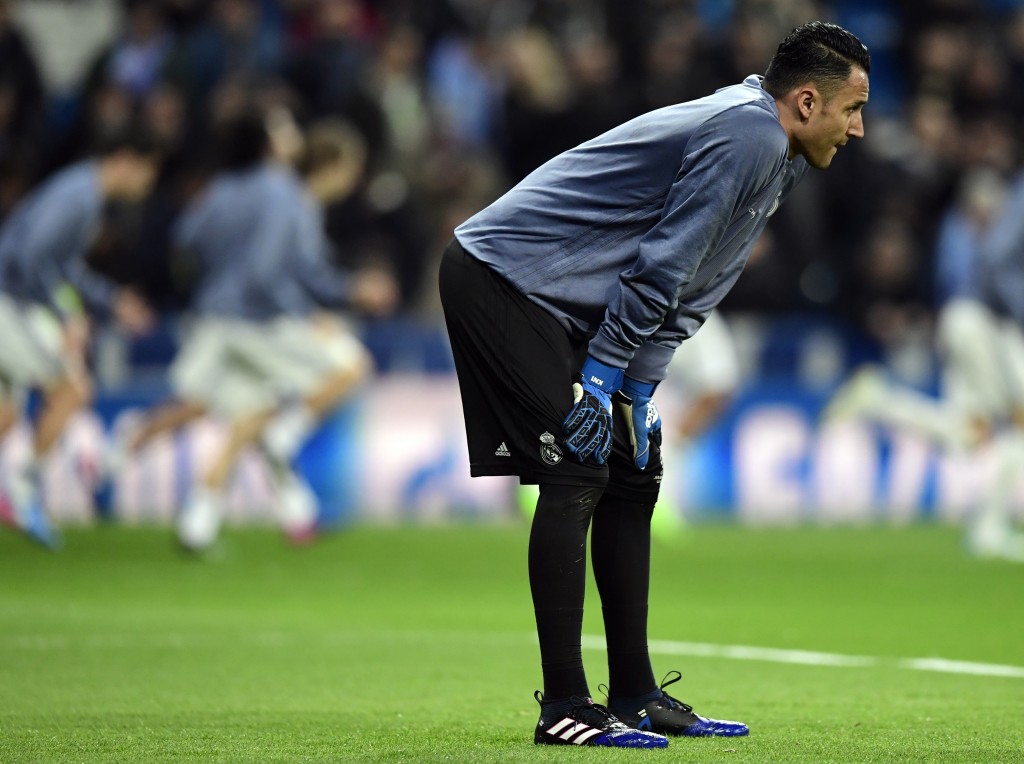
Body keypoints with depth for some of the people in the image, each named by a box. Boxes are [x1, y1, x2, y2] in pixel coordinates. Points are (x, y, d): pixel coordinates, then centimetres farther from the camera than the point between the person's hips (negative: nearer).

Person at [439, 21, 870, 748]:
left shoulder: (771, 165, 15)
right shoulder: (748, 134, -18)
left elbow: (686, 295, 14)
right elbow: (660, 265, -20)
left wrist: (638, 390, 5)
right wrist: (603, 377, -17)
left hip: (559, 304, 11)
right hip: (502, 275, -11)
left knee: (632, 475, 11)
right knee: (576, 472, -14)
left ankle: (635, 696, 16)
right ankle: (564, 708, -13)